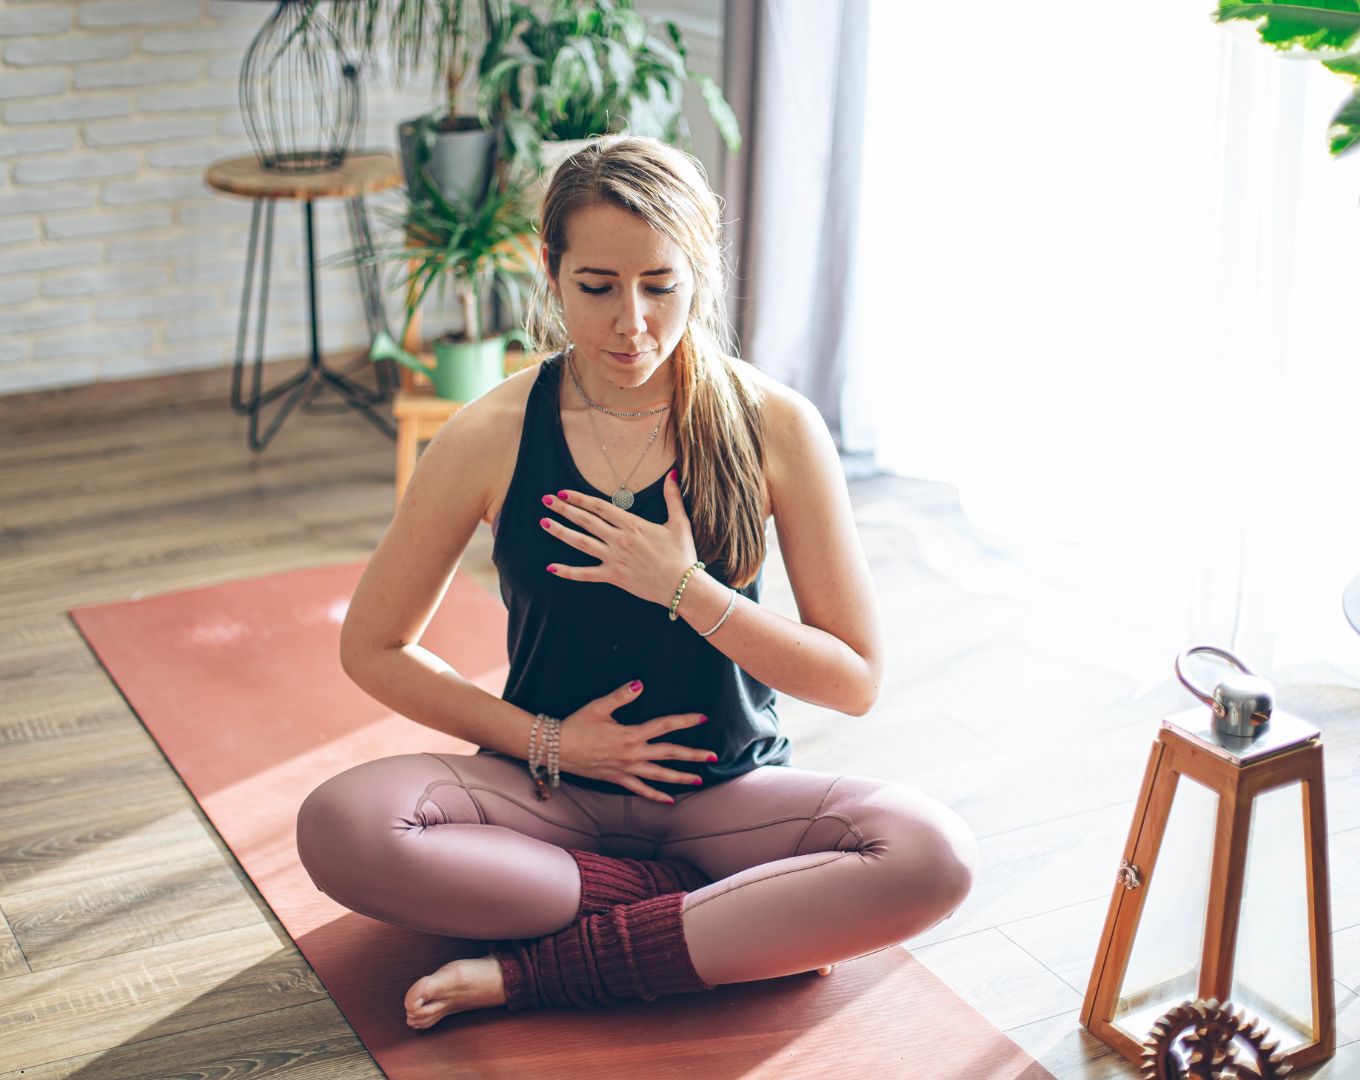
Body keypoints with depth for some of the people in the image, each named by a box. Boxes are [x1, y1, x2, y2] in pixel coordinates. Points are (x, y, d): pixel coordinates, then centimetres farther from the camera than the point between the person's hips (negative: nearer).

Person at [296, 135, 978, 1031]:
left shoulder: (774, 426, -8)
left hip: (727, 791, 0)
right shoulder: (491, 439, -8)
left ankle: (532, 971, -21)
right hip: (550, 788, 0)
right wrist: (542, 740, -8)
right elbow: (373, 649, 2)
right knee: (341, 827, -29)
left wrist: (685, 587, -19)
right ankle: (741, 918, -17)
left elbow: (856, 681, -7)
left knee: (933, 855, -29)